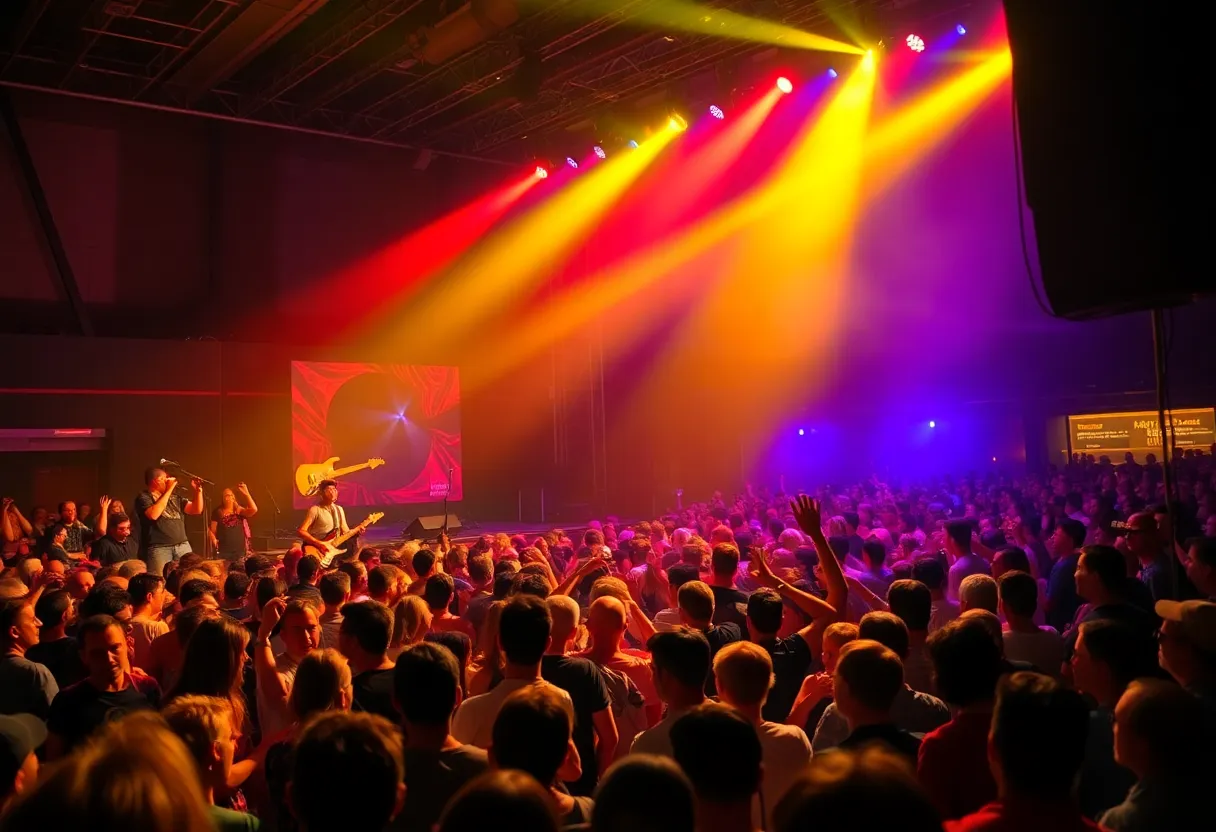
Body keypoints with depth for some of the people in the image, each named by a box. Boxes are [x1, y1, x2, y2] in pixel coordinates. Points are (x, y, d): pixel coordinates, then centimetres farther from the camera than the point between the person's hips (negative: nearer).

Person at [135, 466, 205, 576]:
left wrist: (198, 491, 1)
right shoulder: (144, 497, 3)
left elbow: (197, 510, 16)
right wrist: (168, 491, -10)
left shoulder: (175, 497, 20)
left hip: (183, 546, 5)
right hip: (159, 548, -5)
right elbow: (153, 515, -16)